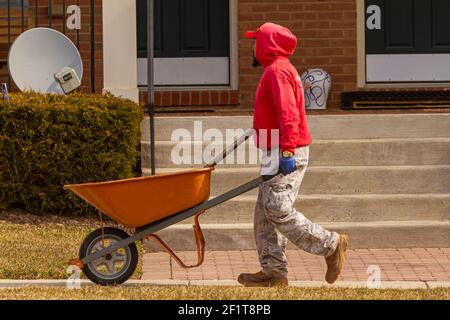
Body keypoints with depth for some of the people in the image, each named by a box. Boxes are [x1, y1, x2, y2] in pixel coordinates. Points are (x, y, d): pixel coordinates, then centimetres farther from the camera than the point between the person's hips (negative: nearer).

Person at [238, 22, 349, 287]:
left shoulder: (277, 71, -11)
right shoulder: (279, 70, 21)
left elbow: (288, 114, -22)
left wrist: (286, 150, -28)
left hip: (288, 154, -10)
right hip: (280, 153, 10)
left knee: (277, 210, -15)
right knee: (266, 213, 8)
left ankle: (331, 245, -6)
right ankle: (273, 271, 8)